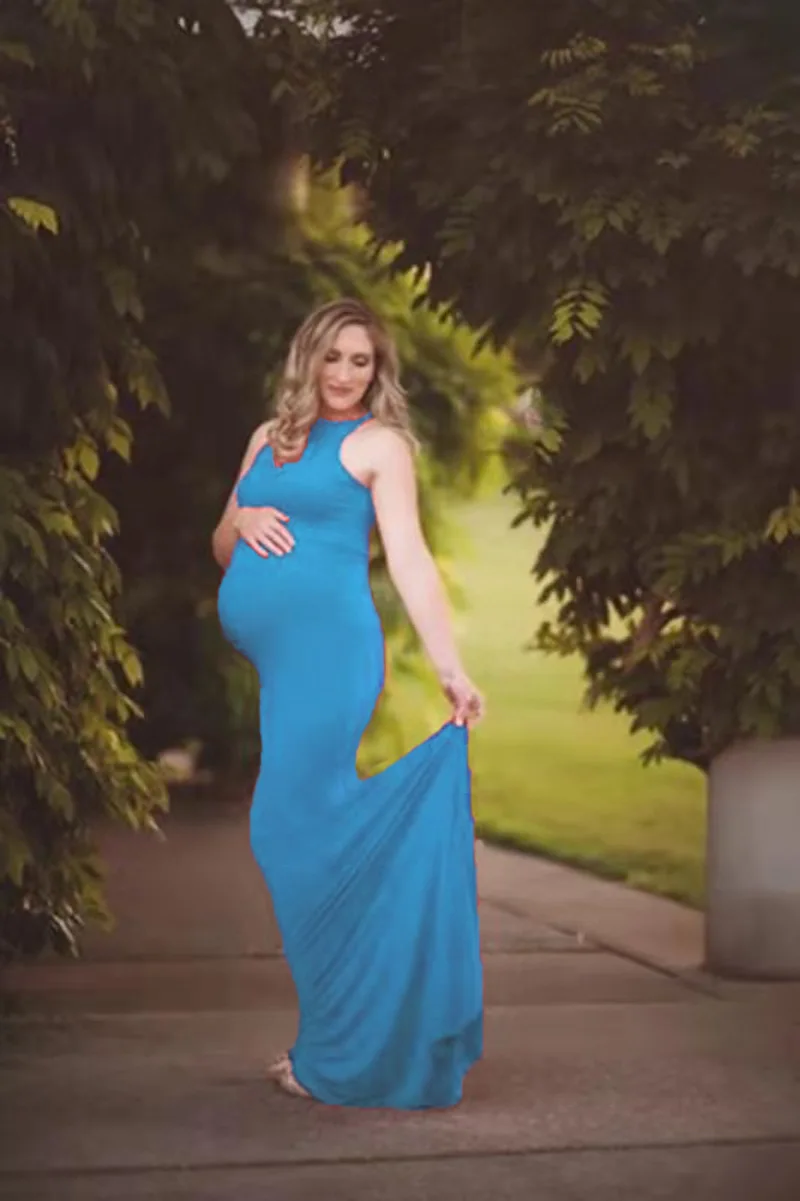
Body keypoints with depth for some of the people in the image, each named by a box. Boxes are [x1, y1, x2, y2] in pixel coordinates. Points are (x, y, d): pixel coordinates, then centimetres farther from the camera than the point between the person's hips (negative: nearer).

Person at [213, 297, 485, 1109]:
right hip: (260, 651, 6)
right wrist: (240, 522, 3)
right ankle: (343, 1038, 12)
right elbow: (221, 551, 26)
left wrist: (450, 667, -16)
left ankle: (344, 1056, -3)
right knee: (285, 837, 3)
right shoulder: (270, 437, 21)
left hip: (327, 647, -6)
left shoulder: (379, 443, 4)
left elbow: (409, 558, -6)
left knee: (298, 832, -12)